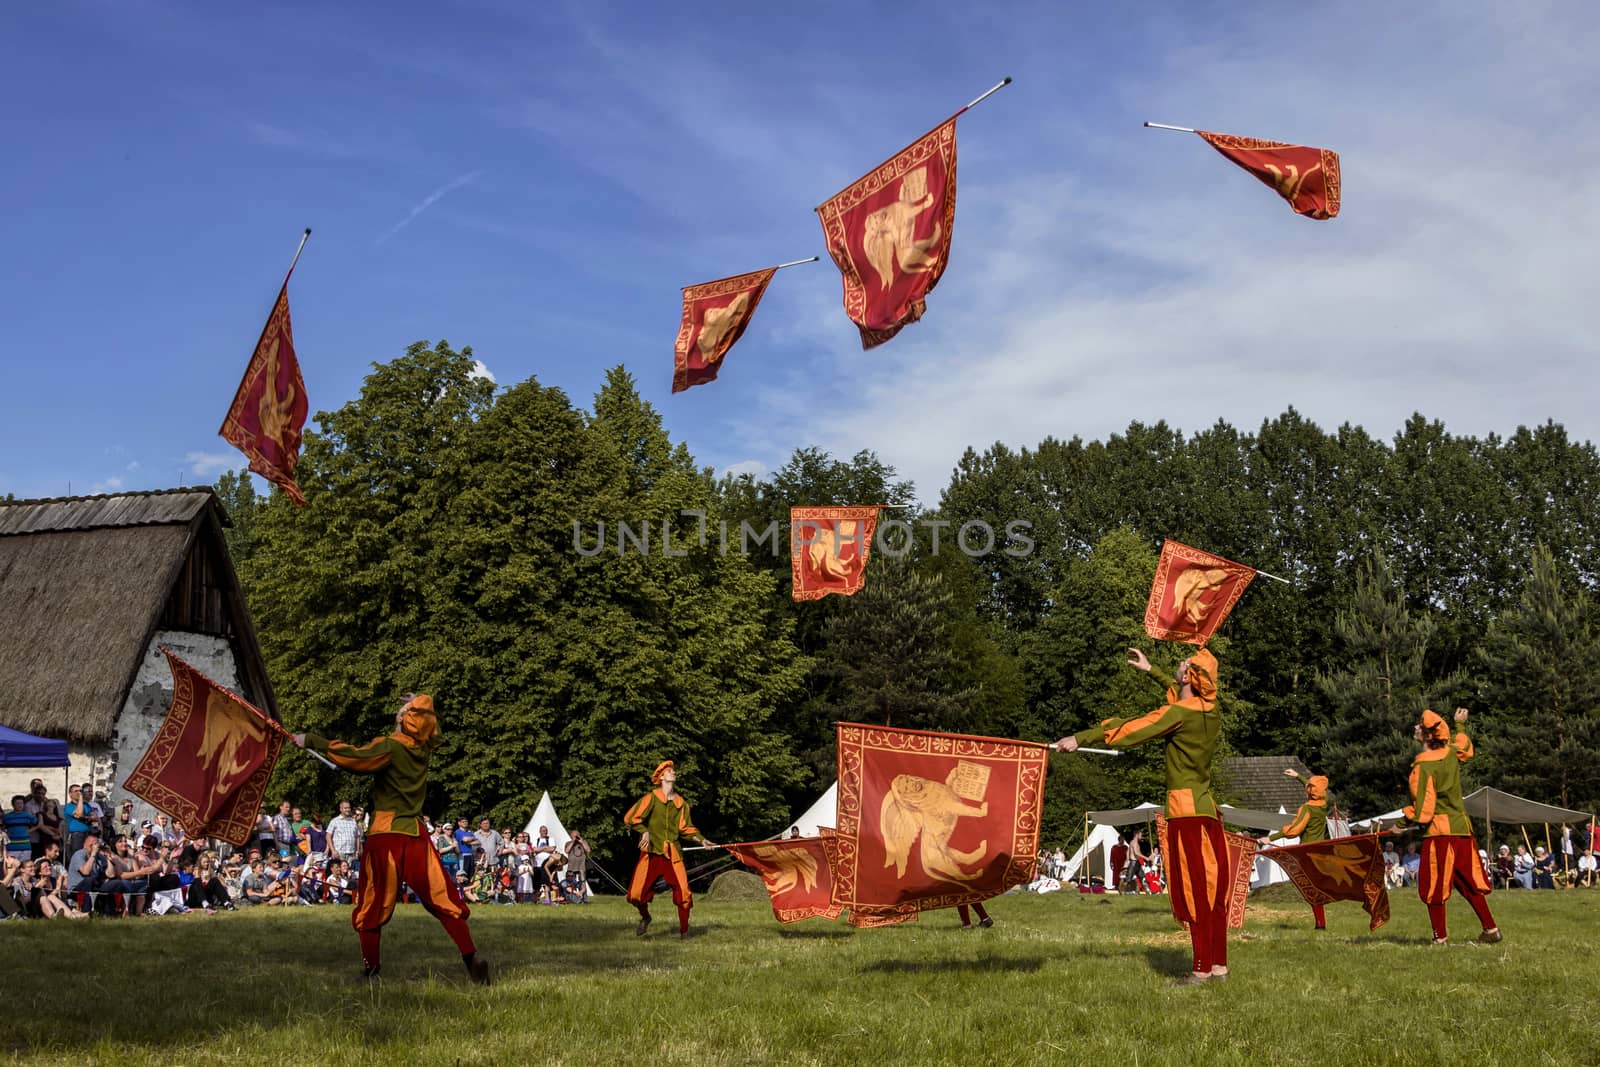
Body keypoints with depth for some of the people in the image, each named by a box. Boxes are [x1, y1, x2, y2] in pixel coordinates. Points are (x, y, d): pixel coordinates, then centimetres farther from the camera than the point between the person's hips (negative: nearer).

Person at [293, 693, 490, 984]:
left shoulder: (390, 747, -11)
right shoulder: (426, 747, 4)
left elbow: (354, 756, -25)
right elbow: (431, 730, 28)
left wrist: (310, 740, -19)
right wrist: (421, 706, 21)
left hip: (384, 836, -4)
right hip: (417, 837, 4)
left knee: (371, 906, 9)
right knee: (442, 899, 4)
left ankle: (370, 970, 9)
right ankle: (471, 958, -7)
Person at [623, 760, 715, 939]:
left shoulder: (681, 803, 13)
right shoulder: (651, 798, 0)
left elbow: (686, 828, 15)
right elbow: (630, 818, -3)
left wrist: (701, 840, 2)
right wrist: (645, 831, -11)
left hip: (672, 854, 3)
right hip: (651, 852, -2)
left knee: (683, 893, -10)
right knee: (636, 894, -10)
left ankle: (684, 931, 10)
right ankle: (645, 918, 24)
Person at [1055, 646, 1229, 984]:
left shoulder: (1179, 713, -14)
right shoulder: (1211, 710, 8)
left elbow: (1128, 730, -15)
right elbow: (1181, 694, 30)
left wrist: (1079, 738, -11)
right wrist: (1150, 670, 42)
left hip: (1185, 808, -8)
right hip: (1209, 807, 8)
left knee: (1194, 889, -6)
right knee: (1213, 888, 9)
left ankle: (1202, 968, -4)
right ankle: (1219, 965, 12)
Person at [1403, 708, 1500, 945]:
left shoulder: (1423, 767, -16)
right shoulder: (1452, 754, 3)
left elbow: (1423, 808, -19)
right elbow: (1465, 744, 30)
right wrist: (1461, 723, 44)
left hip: (1439, 830, -7)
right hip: (1462, 827, 7)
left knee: (1433, 886, 2)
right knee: (1469, 882, 16)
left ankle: (1440, 936, 5)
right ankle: (1491, 929, 17)